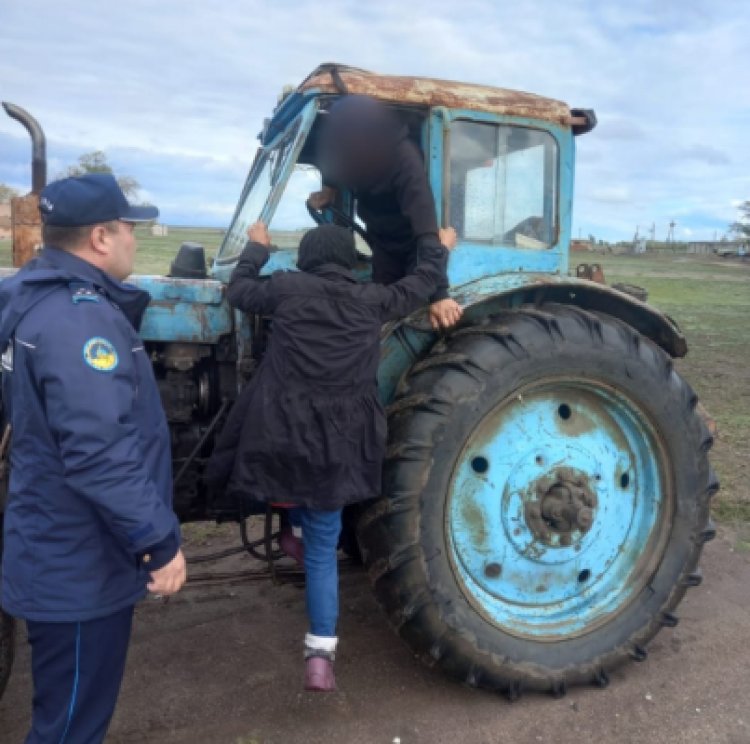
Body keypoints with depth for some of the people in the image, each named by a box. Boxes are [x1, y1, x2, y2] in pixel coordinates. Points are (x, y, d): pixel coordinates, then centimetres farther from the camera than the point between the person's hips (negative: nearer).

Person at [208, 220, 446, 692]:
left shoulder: (286, 288, 1)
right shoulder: (371, 301, 5)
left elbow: (239, 291, 18)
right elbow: (423, 283, 20)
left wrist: (257, 248, 34)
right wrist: (439, 247, 39)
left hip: (278, 437, -1)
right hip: (336, 447, 2)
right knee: (323, 550, 10)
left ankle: (295, 523, 33)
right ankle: (320, 655, 9)